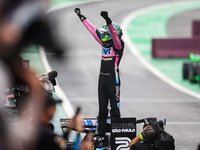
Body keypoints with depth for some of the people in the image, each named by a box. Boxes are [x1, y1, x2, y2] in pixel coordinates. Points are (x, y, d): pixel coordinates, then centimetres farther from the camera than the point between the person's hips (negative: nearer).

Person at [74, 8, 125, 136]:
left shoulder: (119, 45, -9)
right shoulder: (105, 44, 11)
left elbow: (114, 34, -27)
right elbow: (93, 31, 16)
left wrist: (108, 21, -42)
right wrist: (82, 17, 20)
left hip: (113, 80, -7)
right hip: (102, 79, 7)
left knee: (115, 108, -3)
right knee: (102, 109, 11)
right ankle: (101, 133, 16)